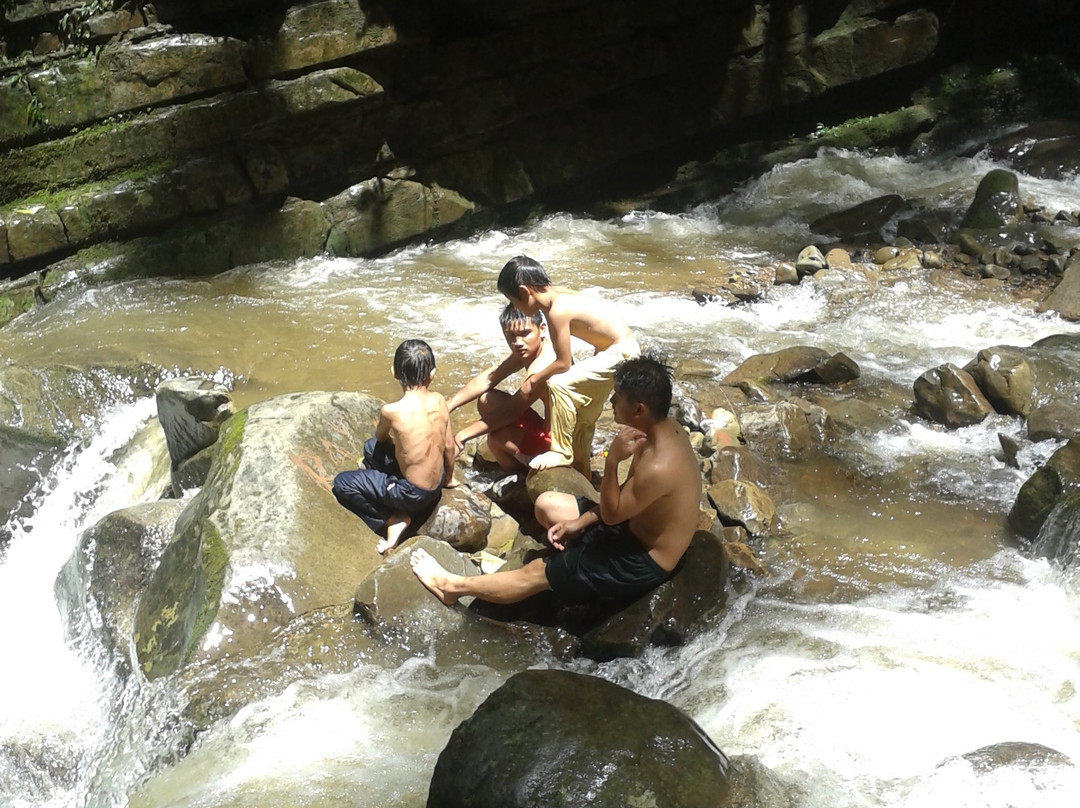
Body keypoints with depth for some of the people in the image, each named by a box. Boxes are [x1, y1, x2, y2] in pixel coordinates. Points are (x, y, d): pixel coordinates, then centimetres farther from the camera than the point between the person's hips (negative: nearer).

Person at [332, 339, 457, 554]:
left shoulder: (391, 410, -24)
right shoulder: (439, 401, -10)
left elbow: (381, 437, 1)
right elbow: (449, 447, 2)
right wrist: (448, 479, 21)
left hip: (413, 494, -6)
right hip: (436, 486, 6)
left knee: (341, 483, 7)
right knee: (371, 448, 22)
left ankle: (393, 519, 3)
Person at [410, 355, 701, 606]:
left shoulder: (658, 466, -36)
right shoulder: (665, 430, -5)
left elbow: (611, 514, -21)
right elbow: (624, 497, 7)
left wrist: (612, 460, -32)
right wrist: (580, 522, 2)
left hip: (642, 563, -9)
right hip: (634, 526, 9)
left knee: (535, 574, 1)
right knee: (547, 504, 13)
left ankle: (453, 586, 19)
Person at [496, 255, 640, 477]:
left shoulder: (557, 310, -24)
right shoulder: (558, 295, 2)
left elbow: (563, 363, -18)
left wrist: (533, 380, -6)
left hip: (620, 353, -10)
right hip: (612, 349, 10)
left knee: (559, 384, -21)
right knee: (584, 416, 19)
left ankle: (561, 453, -8)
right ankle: (582, 472, 35)